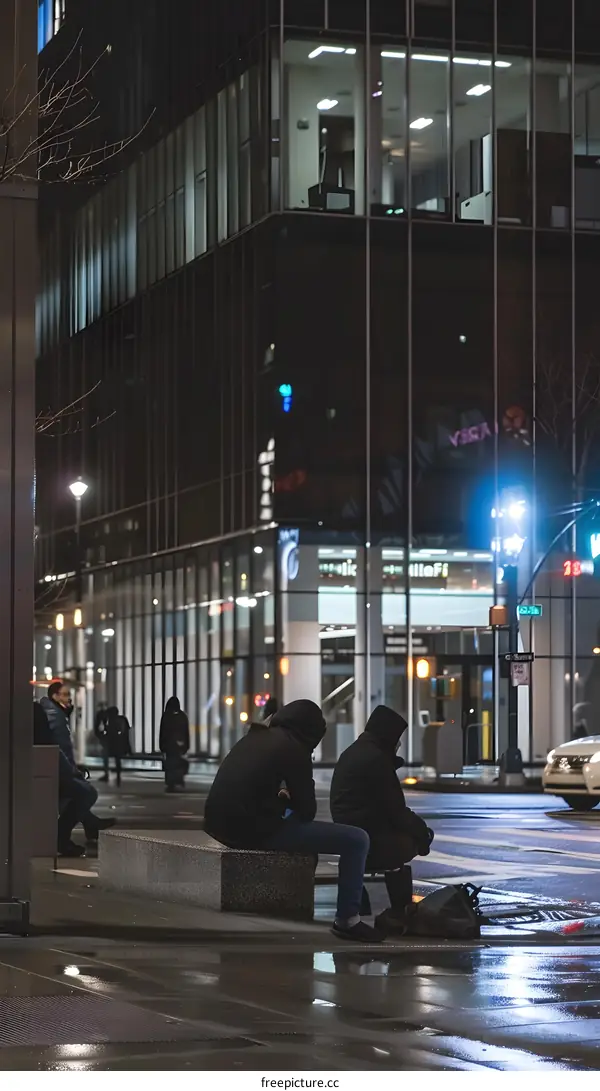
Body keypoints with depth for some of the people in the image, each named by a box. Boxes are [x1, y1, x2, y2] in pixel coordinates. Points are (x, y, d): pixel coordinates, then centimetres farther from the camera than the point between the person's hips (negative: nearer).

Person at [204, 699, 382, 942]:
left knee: (298, 826, 39)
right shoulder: (293, 749, -5)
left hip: (220, 823, 9)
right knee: (357, 840, -3)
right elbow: (307, 811, -1)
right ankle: (347, 920, 1)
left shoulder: (253, 738, 18)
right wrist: (288, 799, 18)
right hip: (255, 829, -9)